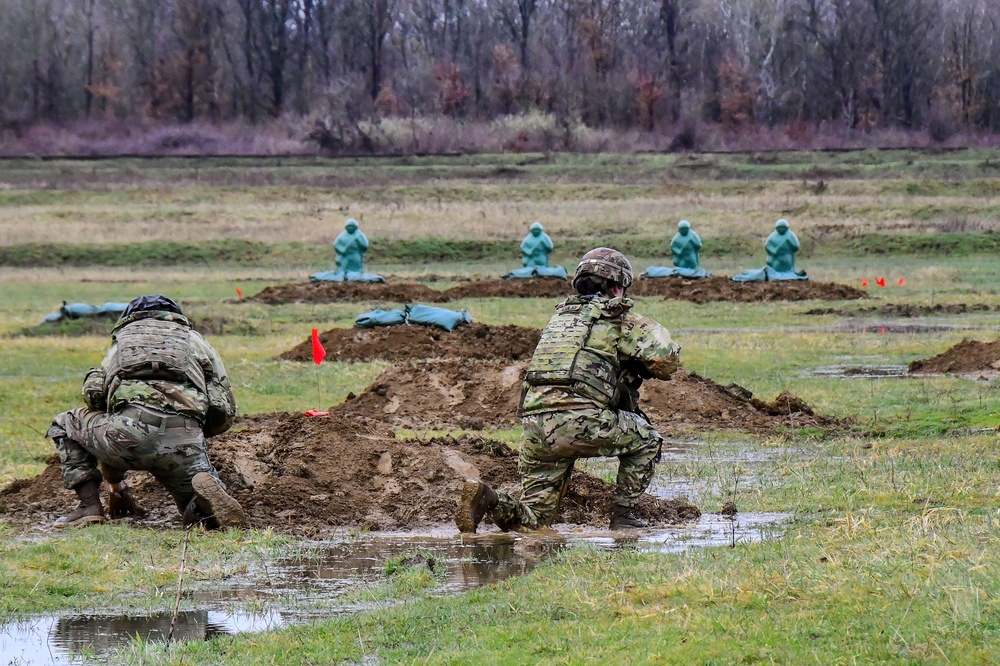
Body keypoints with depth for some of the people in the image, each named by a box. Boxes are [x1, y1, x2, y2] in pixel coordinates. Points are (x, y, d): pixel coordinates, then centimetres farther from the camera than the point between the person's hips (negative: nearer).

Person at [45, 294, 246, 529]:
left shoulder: (122, 340, 33)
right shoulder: (195, 340, 31)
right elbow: (225, 414, 21)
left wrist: (116, 484, 41)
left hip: (130, 430, 0)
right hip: (184, 441, 0)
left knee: (64, 425, 28)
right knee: (201, 514, 22)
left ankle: (90, 506, 11)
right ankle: (205, 488, -16)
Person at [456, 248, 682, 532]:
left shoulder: (560, 315, 28)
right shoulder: (619, 318, 8)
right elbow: (665, 358, -1)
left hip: (534, 423, 6)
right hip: (579, 421, -6)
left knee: (533, 518, 12)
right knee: (645, 439, 21)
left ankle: (488, 500, -15)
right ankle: (623, 514, 16)